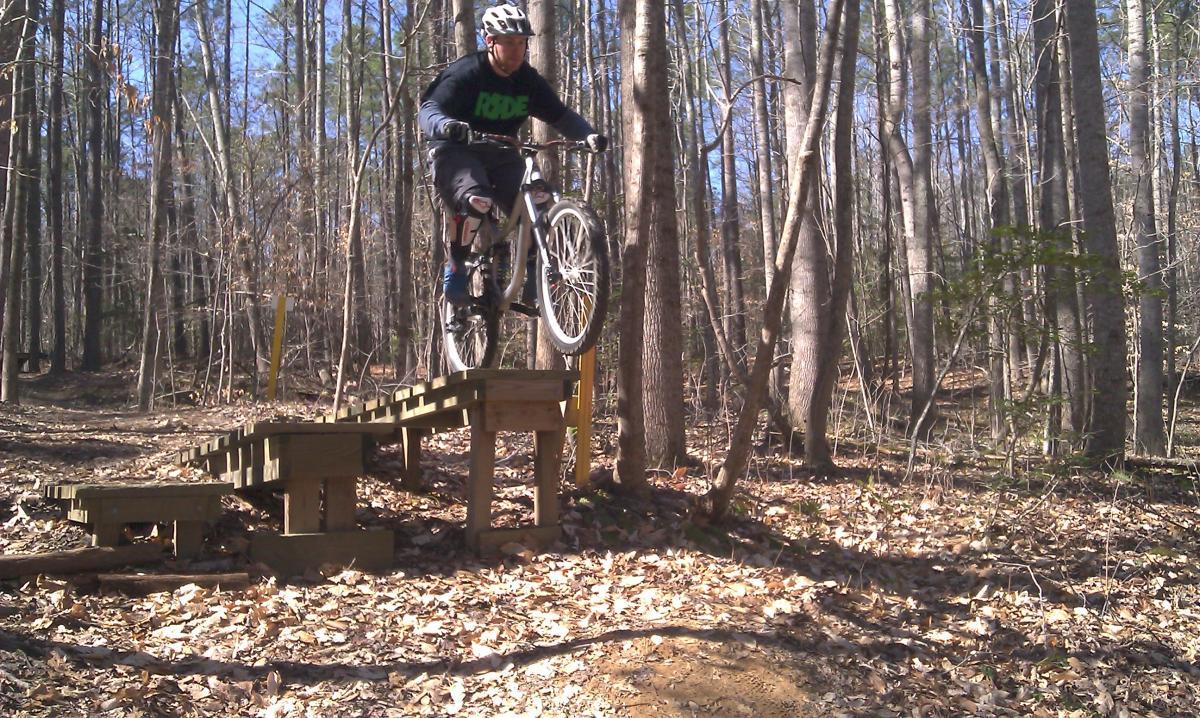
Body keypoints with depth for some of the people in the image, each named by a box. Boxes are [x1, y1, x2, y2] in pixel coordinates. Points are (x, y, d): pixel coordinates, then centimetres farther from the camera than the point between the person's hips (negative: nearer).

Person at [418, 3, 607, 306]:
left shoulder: (529, 81, -1)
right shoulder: (466, 73, -16)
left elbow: (562, 116, 1)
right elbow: (427, 111, -25)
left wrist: (588, 135, -20)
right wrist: (446, 126, -49)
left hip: (500, 157, 5)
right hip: (457, 153, -5)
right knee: (476, 200, -35)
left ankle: (532, 273, 0)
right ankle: (454, 270, -16)